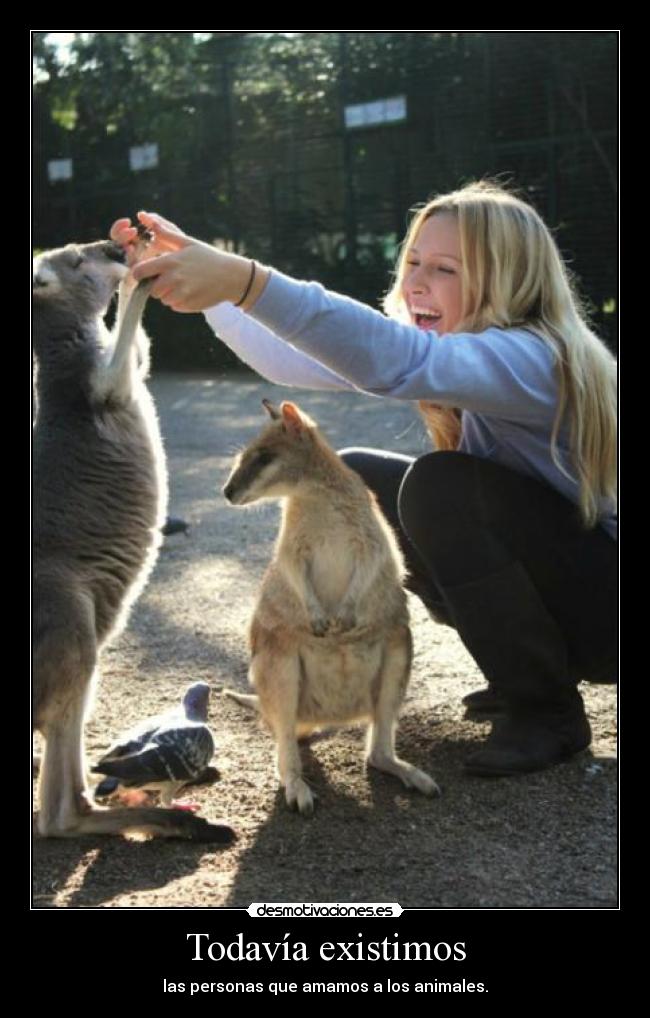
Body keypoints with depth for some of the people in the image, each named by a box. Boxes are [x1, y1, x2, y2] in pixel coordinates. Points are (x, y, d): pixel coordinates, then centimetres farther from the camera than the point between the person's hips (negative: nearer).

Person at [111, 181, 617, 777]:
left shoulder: (533, 358, -27)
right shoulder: (451, 345, -1)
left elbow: (392, 359, -48)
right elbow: (296, 361, -6)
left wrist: (246, 280, -55)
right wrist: (202, 279, -17)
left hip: (604, 601, -8)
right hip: (540, 574, 9)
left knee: (439, 486, -29)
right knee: (356, 481, 1)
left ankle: (548, 712, -11)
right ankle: (527, 667, 10)